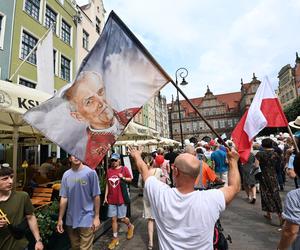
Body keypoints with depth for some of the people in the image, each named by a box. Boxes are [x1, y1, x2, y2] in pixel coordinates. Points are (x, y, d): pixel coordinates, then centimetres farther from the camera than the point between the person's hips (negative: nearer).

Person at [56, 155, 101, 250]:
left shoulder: (90, 172, -14)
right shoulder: (66, 175, -2)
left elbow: (96, 196, -10)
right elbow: (64, 198, 2)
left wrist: (96, 217, -9)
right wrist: (60, 219, 4)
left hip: (86, 219, -4)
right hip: (70, 220, 4)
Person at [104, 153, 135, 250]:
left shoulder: (124, 169, -9)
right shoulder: (109, 170, 2)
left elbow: (130, 179, -1)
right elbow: (107, 184, 8)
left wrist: (123, 178, -20)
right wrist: (106, 196, 6)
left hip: (121, 198, -3)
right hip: (111, 199, 4)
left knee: (121, 218, 6)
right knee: (113, 219, 10)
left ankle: (130, 226, 37)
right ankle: (115, 238, 28)